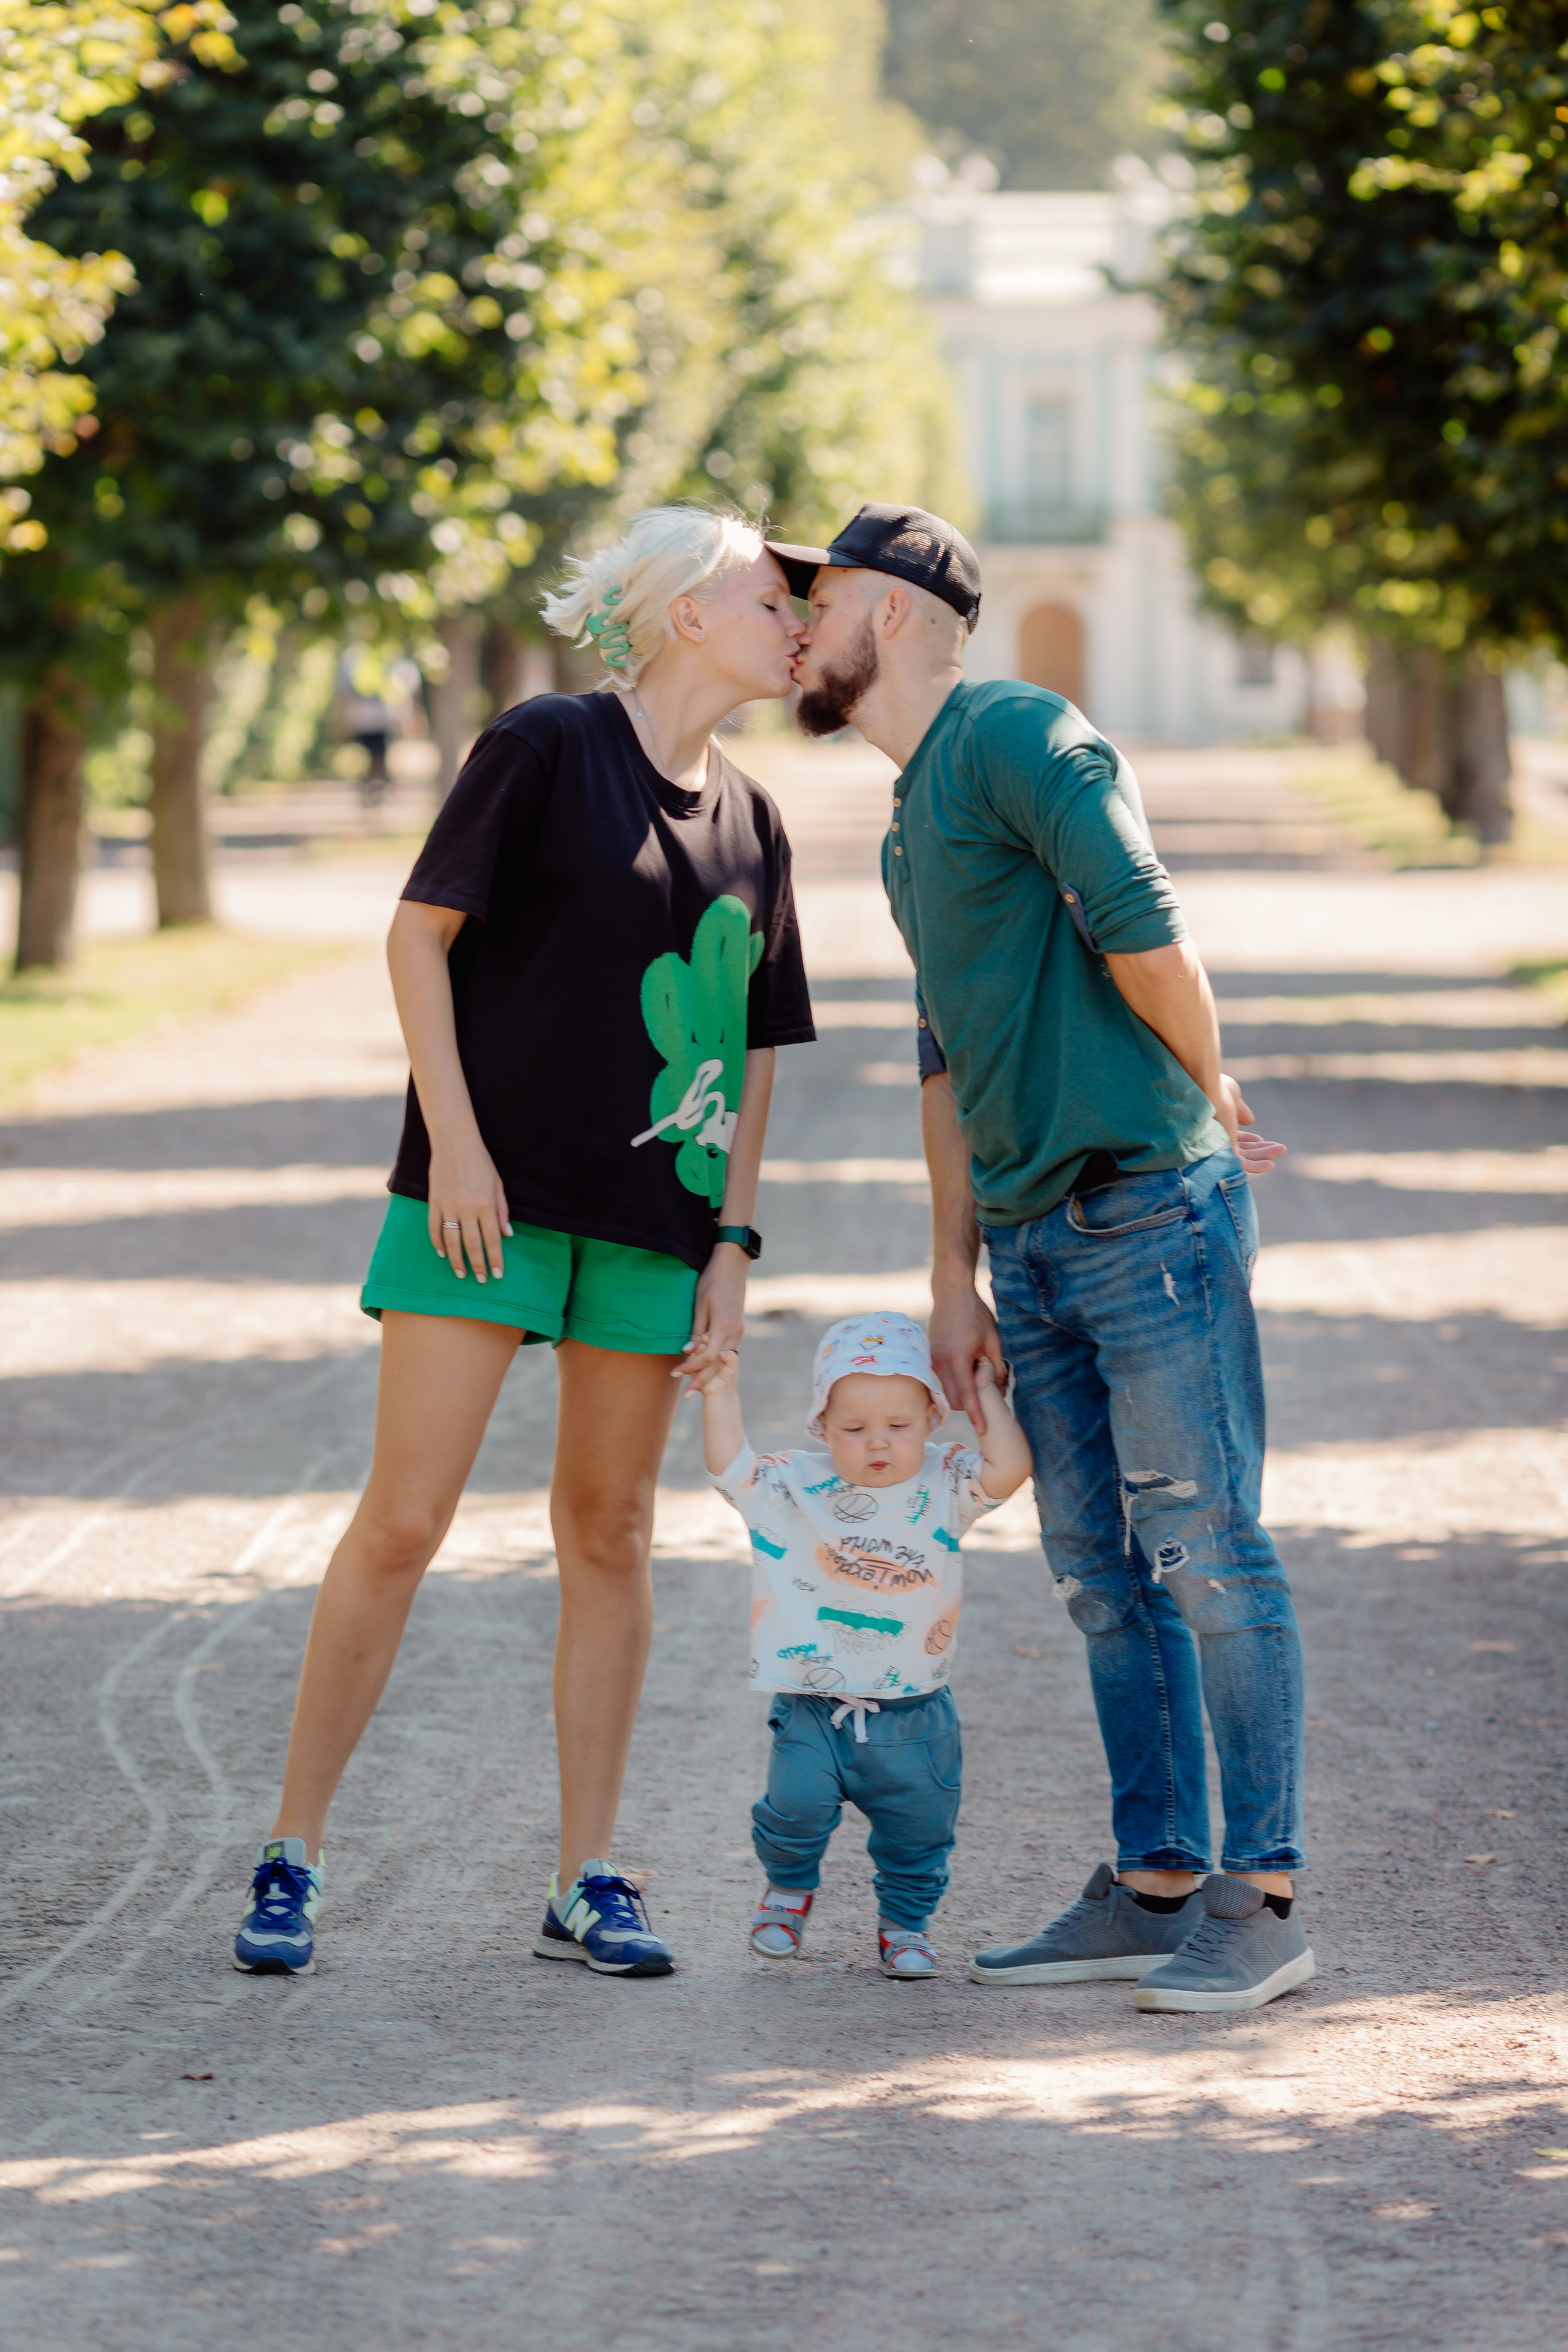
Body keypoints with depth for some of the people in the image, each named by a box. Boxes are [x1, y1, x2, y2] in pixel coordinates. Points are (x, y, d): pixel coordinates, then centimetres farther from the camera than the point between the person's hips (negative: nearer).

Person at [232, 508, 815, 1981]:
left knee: (609, 1536, 6)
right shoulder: (547, 749, -4)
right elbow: (420, 931, -6)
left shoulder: (749, 823, 13)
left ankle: (586, 1886, 13)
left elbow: (754, 1049, 16)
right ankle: (291, 1859, 2)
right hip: (491, 1195, -5)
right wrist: (452, 1136, -13)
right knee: (403, 1520, -7)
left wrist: (734, 1239, 9)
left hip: (651, 1219, 5)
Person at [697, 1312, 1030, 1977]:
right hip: (812, 1710, -1)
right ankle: (788, 1886, 14)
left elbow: (1008, 1467, -17)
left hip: (911, 1718, 1)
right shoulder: (792, 1490, -1)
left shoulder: (944, 1490, -2)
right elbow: (729, 1465, -8)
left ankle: (904, 1922, 32)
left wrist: (985, 1395, -8)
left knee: (918, 1832, 7)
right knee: (796, 1807, -17)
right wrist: (721, 1392, -16)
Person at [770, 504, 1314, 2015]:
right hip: (1034, 1240, 9)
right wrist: (953, 1282, 19)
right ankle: (1153, 1886, 15)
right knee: (1103, 1575, 9)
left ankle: (1262, 1902, -4)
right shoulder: (910, 826, 21)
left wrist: (1208, 1099, -5)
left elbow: (1140, 927, -19)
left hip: (1151, 1205, -9)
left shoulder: (1015, 736, -8)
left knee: (1205, 1550, -6)